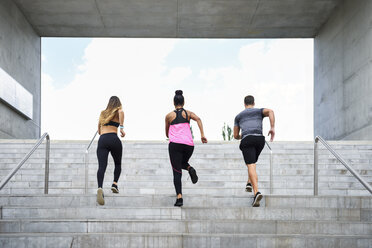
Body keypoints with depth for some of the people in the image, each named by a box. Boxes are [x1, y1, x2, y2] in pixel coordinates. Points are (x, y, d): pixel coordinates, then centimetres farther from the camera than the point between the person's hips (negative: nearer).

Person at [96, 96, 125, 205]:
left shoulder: (103, 113, 26)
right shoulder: (118, 111, 14)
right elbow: (121, 111, -14)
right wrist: (122, 128, -14)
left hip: (102, 140, 2)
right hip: (113, 139, -2)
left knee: (101, 166, -13)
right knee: (118, 164, 22)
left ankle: (100, 188, -35)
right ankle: (115, 184, 6)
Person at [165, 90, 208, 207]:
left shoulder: (169, 116, 11)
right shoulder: (188, 113, 13)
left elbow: (167, 134, 19)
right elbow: (198, 119, -8)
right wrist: (202, 135, -12)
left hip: (175, 144, -2)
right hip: (189, 144, 2)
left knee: (177, 171, 0)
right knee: (183, 162, 30)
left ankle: (179, 197, -14)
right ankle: (190, 169, -5)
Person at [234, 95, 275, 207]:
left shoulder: (238, 116, 27)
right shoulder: (259, 111, 24)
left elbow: (235, 136, 27)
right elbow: (270, 111, -1)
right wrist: (272, 128, -2)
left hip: (247, 140, -1)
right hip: (260, 139, 1)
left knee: (251, 166, -13)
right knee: (252, 162, 29)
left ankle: (257, 192, -31)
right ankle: (249, 184, 15)